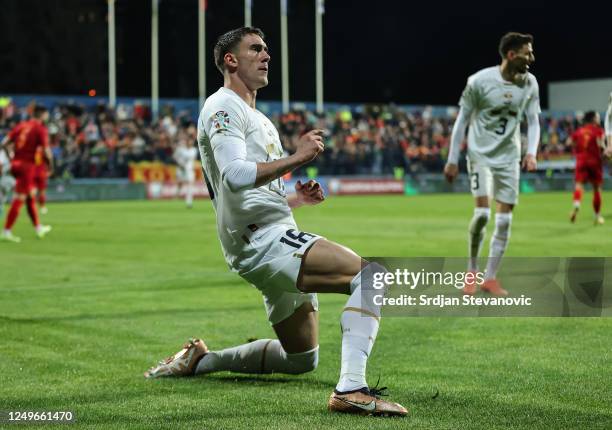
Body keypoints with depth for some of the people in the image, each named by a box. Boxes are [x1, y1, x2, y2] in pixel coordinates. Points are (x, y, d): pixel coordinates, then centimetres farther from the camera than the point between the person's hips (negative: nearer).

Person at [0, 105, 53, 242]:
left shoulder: (21, 125, 12)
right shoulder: (40, 129, -6)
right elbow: (46, 151, -13)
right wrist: (50, 164, 4)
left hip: (15, 163, 7)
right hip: (27, 165, -7)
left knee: (30, 196, 19)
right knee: (19, 199, -5)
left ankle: (38, 228, 29)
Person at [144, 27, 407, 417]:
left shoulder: (258, 118, 26)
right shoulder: (223, 106, -4)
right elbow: (235, 176, -22)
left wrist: (297, 198, 15)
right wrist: (297, 158, -19)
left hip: (275, 237, 11)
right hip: (262, 239, -11)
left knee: (302, 359, 20)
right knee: (371, 275, -28)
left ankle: (201, 359, 29)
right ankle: (351, 390, -38)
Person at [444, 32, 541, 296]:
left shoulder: (529, 83, -3)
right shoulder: (480, 81, -14)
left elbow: (533, 121, 6)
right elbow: (462, 120, -5)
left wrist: (531, 152, -11)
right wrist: (452, 160, -4)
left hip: (509, 158, 4)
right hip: (481, 154, -4)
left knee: (504, 219, 0)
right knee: (482, 212, -15)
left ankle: (491, 278, 12)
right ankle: (472, 271, 6)